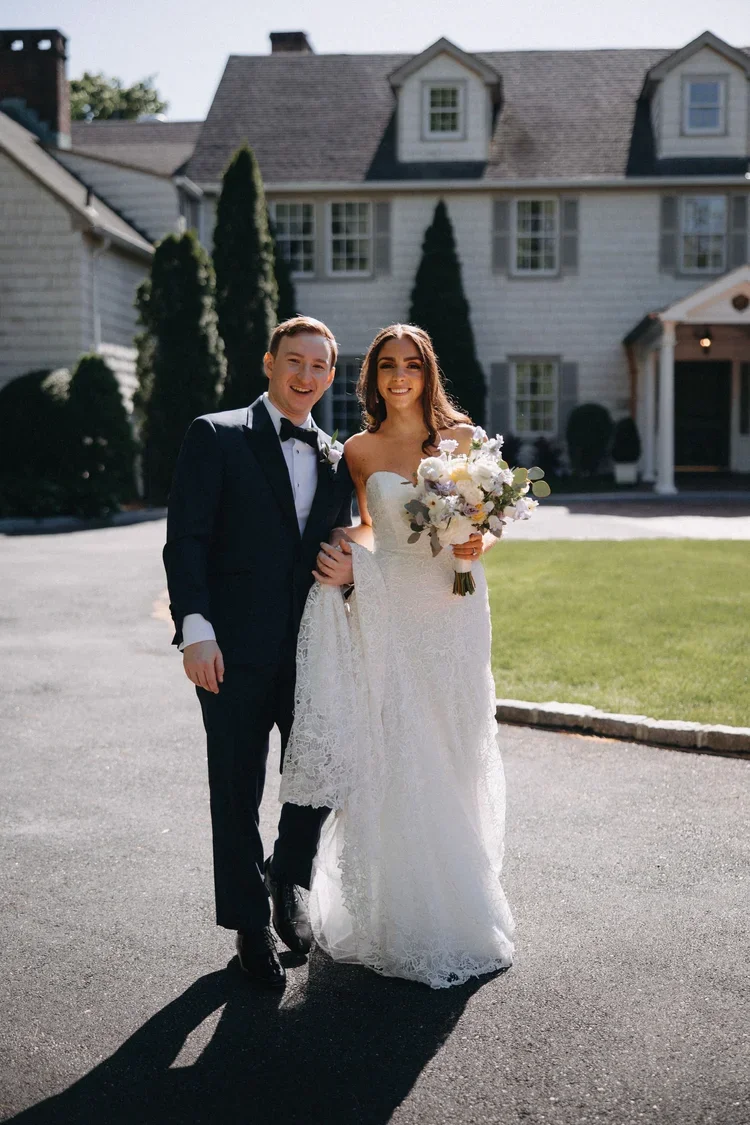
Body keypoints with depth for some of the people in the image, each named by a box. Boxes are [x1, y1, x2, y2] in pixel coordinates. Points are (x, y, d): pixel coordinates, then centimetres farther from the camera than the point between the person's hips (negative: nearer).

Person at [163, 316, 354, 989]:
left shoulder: (336, 459, 14)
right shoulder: (217, 436, -2)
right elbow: (186, 537, -8)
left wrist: (348, 565, -4)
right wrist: (195, 627, -18)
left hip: (311, 648, 4)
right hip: (236, 649, -4)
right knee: (237, 789, 5)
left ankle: (288, 879, 34)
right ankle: (250, 923, 21)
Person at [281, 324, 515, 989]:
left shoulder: (461, 436, 3)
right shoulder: (360, 450, 4)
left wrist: (478, 544, -13)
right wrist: (348, 562, -4)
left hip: (454, 609, 1)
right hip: (390, 613, 0)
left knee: (453, 760, 8)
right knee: (395, 762, -2)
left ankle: (461, 905, 24)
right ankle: (401, 916, 13)